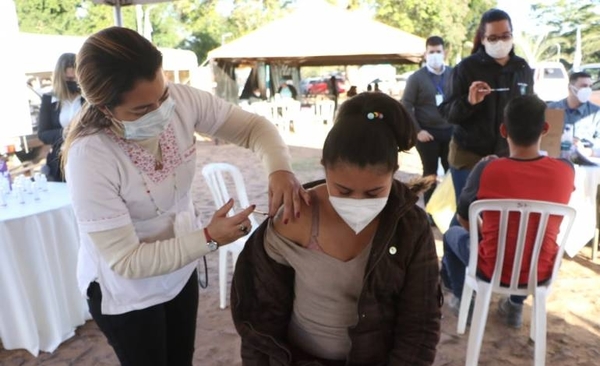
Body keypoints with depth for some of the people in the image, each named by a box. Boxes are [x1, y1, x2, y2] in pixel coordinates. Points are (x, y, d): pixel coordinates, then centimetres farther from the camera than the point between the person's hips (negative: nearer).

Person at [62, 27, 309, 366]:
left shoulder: (180, 100, -20)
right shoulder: (89, 156, -32)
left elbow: (253, 125, -11)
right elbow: (125, 261, -27)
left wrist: (280, 168, -31)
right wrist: (209, 239, -31)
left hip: (181, 269, 5)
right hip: (126, 290, -5)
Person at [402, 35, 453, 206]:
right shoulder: (416, 78, -3)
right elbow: (406, 106, -5)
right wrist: (417, 130, -11)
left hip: (451, 131, 2)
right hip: (427, 133, -2)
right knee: (430, 172, 7)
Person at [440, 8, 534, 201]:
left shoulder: (523, 69, 6)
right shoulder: (466, 67, -7)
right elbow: (447, 112, -9)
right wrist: (468, 102, -28)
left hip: (509, 155, 3)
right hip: (468, 156, -3)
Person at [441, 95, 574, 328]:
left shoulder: (487, 170, -20)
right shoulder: (566, 170, -11)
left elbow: (464, 220, -4)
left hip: (493, 270, -2)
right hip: (541, 272, 3)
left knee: (453, 234, 26)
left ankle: (462, 301, 34)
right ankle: (515, 306, 35)